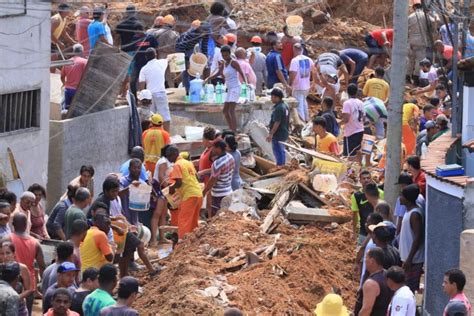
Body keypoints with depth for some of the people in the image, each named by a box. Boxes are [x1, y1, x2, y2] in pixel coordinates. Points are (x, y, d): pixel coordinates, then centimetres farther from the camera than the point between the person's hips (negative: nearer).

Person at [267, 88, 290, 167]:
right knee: (281, 150, 20)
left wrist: (271, 134, -22)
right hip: (284, 132, 10)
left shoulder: (278, 108, -24)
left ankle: (279, 165, 3)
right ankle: (283, 165, 30)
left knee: (277, 150, -2)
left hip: (278, 134, -10)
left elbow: (277, 123, -26)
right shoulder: (285, 105, 8)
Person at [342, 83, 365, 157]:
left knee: (349, 155, -5)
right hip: (360, 131, 7)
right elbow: (363, 117, 11)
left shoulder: (347, 103, -12)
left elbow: (346, 119, -19)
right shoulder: (361, 103, 8)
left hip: (351, 133, -7)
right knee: (358, 154, 15)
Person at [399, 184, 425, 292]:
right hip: (408, 257, 10)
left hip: (413, 259, -10)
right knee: (408, 289, 14)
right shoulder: (409, 211, 12)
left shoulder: (414, 214, -18)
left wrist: (409, 259, -23)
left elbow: (418, 238, -22)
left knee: (410, 289, -5)